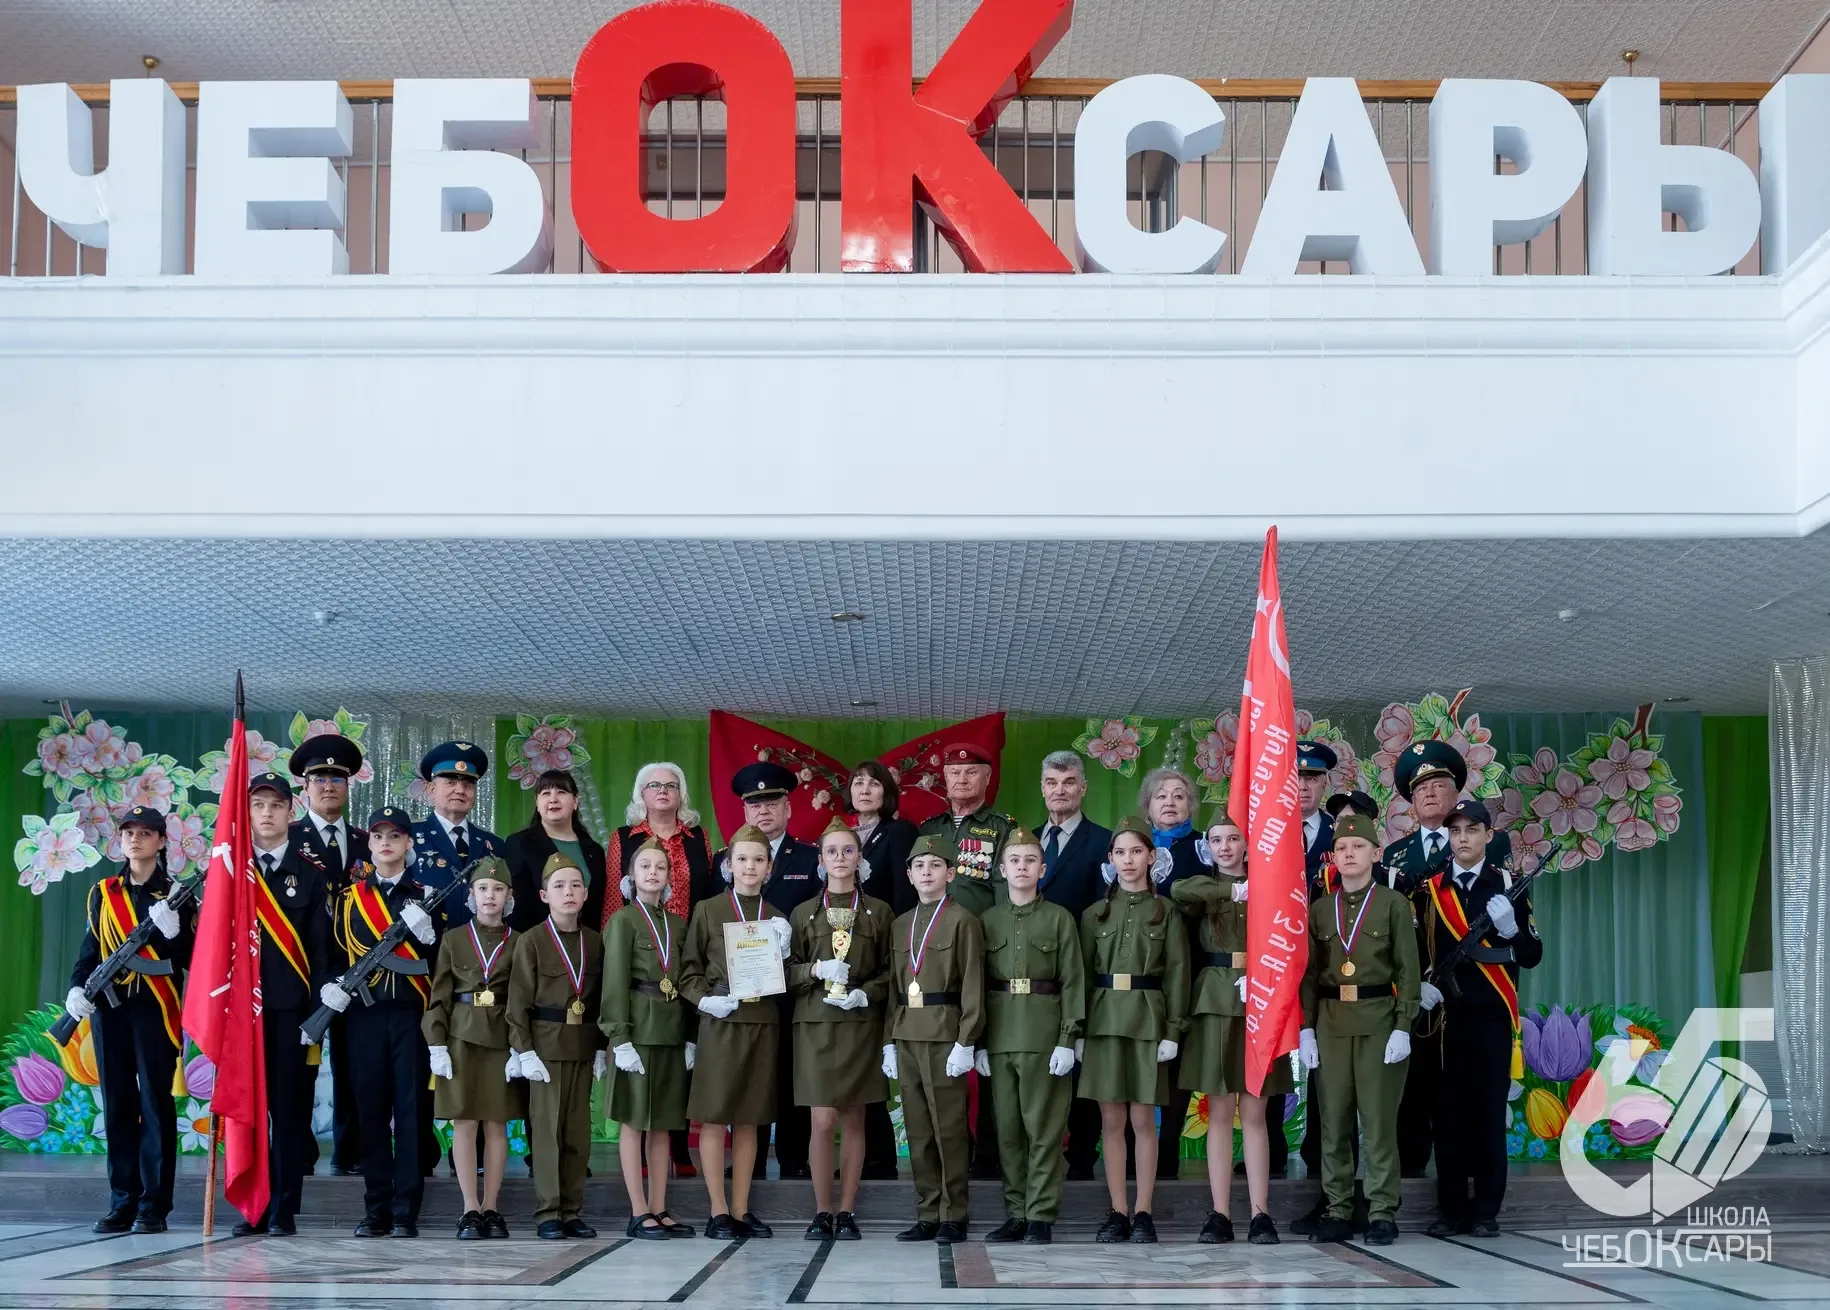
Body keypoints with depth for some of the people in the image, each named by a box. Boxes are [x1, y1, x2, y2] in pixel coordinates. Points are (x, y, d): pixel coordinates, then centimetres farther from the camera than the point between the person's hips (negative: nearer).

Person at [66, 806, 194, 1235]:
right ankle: (122, 1203, 11)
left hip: (156, 1009, -3)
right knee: (117, 1103, 5)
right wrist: (77, 988, -6)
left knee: (156, 1102, -4)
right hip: (110, 1008, 3)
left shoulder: (176, 893, 3)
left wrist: (172, 930, -19)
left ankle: (154, 1206, -1)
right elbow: (90, 950, 11)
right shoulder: (103, 894, 12)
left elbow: (190, 960, -1)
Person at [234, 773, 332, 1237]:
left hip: (291, 1006, -1)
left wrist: (318, 1007, -4)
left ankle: (284, 1209, 6)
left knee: (290, 1107, 0)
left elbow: (321, 945, 3)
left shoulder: (311, 872, 6)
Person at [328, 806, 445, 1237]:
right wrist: (329, 987, -6)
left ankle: (407, 1212, 1)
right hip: (365, 1013, 2)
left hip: (412, 1012, -2)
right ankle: (377, 1210, 10)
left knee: (412, 1109, -3)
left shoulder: (426, 896, 7)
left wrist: (425, 932, -14)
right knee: (372, 1108, 3)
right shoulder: (350, 897, 11)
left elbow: (444, 959, 4)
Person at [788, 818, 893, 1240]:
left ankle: (847, 1213, 9)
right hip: (815, 1024, 0)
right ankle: (822, 1213, 1)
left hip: (860, 1024, 0)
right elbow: (788, 971, 8)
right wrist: (816, 971, -11)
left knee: (853, 1122, 2)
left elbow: (890, 972, 7)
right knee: (823, 1121, -7)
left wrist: (865, 994, -10)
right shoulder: (803, 913, 9)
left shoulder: (878, 913, 8)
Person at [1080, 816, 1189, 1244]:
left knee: (1143, 1120, 0)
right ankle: (1117, 1213, 8)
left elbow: (1177, 973, 0)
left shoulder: (1166, 912, 3)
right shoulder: (1095, 913, 9)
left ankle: (1143, 1214, 5)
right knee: (1111, 1120, 3)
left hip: (1148, 1021, -2)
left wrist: (1173, 1031, -7)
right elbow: (1084, 974, 8)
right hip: (1104, 1020, 2)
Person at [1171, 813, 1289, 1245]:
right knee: (1219, 1112, 1)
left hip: (1260, 1005, 0)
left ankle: (1260, 1214, 1)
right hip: (1215, 1003, 0)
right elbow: (1178, 892, -17)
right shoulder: (1204, 887, 8)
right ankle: (1219, 1214, 3)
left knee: (1254, 1112, 1)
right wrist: (1234, 890, -16)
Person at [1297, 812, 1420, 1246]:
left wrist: (1402, 1028, -9)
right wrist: (1306, 1028, 4)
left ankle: (1382, 1213, 3)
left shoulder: (1393, 904, 2)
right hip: (1331, 1022, 3)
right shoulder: (1320, 909, 11)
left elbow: (1408, 970, -1)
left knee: (1379, 1118, -2)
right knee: (1334, 1120, 3)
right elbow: (1310, 973, 11)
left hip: (1379, 1020, -3)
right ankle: (1338, 1210, 9)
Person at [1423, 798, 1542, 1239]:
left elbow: (1532, 955, 3)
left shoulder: (1508, 885, 4)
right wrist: (1422, 982, -8)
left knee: (1489, 1112, 1)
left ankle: (1486, 1210, 7)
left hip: (1492, 1016, -1)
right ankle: (1451, 1209, 9)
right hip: (1445, 1014, 1)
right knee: (1448, 1112, 3)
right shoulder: (1430, 888, 7)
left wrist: (1510, 927, -15)